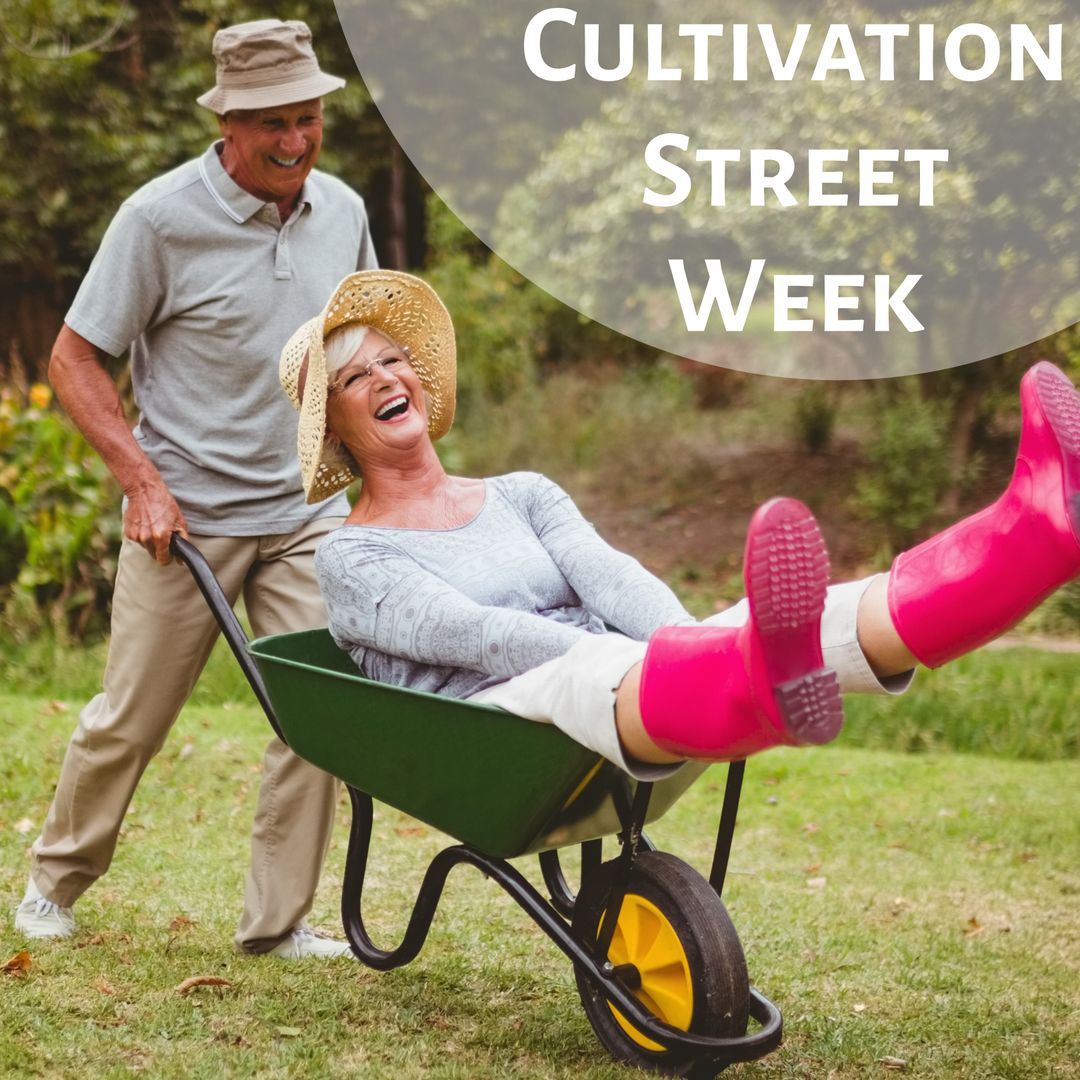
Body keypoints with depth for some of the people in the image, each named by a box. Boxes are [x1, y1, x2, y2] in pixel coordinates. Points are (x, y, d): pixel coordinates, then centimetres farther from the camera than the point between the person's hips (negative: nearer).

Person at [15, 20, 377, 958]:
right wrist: (141, 477, -16)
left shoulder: (342, 211, 3)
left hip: (309, 511, 4)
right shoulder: (161, 218, -12)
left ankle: (279, 920, 9)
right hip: (187, 516, -4)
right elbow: (75, 359, -7)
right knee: (129, 720, 6)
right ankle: (55, 881, 29)